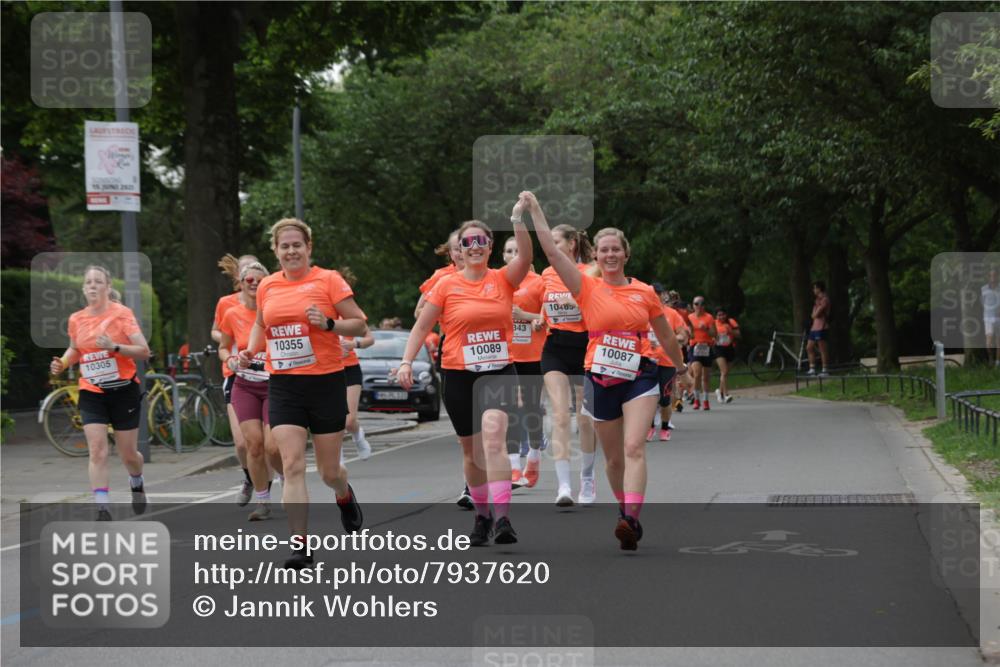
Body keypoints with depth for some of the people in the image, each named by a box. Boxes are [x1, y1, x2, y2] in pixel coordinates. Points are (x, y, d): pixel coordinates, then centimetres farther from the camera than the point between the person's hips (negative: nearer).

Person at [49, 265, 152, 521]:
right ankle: (102, 509, -15)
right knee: (97, 451, -14)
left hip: (123, 391, -2)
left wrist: (114, 347, -27)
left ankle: (137, 484, 42)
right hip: (91, 393, 2)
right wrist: (62, 363, 2)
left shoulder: (121, 313, -9)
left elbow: (144, 351, -13)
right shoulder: (76, 319, 3)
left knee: (128, 454, 9)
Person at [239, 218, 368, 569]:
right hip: (283, 385, 3)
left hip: (326, 382, -2)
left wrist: (328, 323, -21)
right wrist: (250, 350, 7)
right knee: (292, 466, -11)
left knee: (329, 471, 7)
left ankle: (345, 497, 44)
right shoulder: (267, 286, 7)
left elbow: (360, 323, -4)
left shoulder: (328, 280, -5)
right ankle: (300, 546, -10)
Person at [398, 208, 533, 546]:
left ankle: (502, 518, -32)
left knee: (493, 434, -25)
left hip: (499, 372, -2)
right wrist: (406, 362, -5)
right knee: (472, 451, 11)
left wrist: (518, 220, -29)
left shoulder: (502, 279, 2)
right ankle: (482, 515, 31)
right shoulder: (447, 286, 1)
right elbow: (421, 327, 6)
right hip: (459, 376, 2)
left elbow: (525, 256, -18)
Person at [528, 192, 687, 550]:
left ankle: (630, 519, -29)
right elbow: (552, 251, -6)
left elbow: (666, 336, 20)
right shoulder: (588, 288, 3)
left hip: (639, 376, -1)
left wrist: (680, 366, 31)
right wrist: (535, 210, -11)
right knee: (614, 457, 8)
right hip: (601, 380, 1)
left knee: (634, 447, -18)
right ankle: (626, 509, 29)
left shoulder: (645, 292, 6)